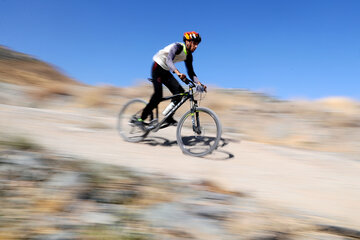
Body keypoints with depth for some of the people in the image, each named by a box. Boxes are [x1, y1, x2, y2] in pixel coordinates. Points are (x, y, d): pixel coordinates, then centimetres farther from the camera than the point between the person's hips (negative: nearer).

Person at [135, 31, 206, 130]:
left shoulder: (188, 56, 1)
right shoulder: (178, 47, -22)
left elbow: (191, 72, 4)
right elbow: (169, 60, -40)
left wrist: (199, 84, -12)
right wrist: (178, 73, -57)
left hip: (166, 72, 8)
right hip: (157, 68, -8)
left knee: (180, 91, -10)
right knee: (158, 95, -20)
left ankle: (169, 118, -2)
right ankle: (141, 119, -9)